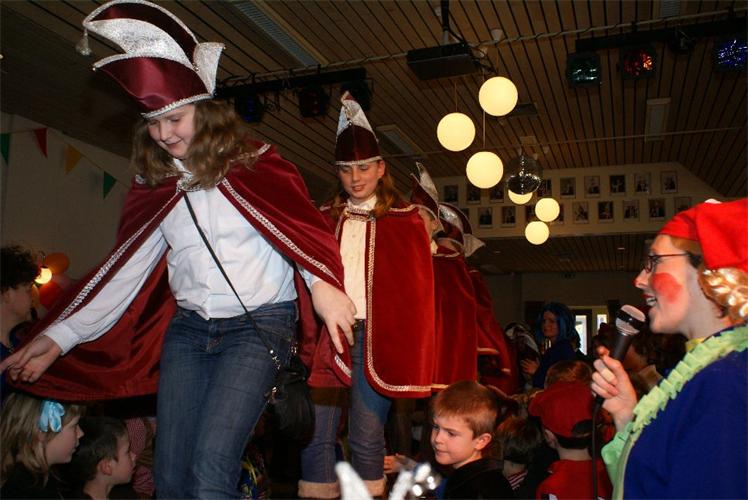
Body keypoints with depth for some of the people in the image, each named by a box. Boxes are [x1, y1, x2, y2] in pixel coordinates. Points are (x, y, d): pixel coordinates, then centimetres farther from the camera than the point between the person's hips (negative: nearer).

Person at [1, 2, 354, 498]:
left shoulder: (254, 165, -4)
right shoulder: (157, 186, 10)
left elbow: (300, 225, -18)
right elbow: (125, 270, 10)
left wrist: (323, 283, -38)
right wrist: (59, 335, 4)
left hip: (257, 325, -5)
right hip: (187, 328, 5)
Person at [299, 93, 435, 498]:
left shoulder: (404, 220, 5)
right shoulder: (323, 217, 13)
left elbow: (416, 290, 2)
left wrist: (409, 350, -7)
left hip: (375, 337, -2)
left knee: (366, 437, 3)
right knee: (316, 433, 5)